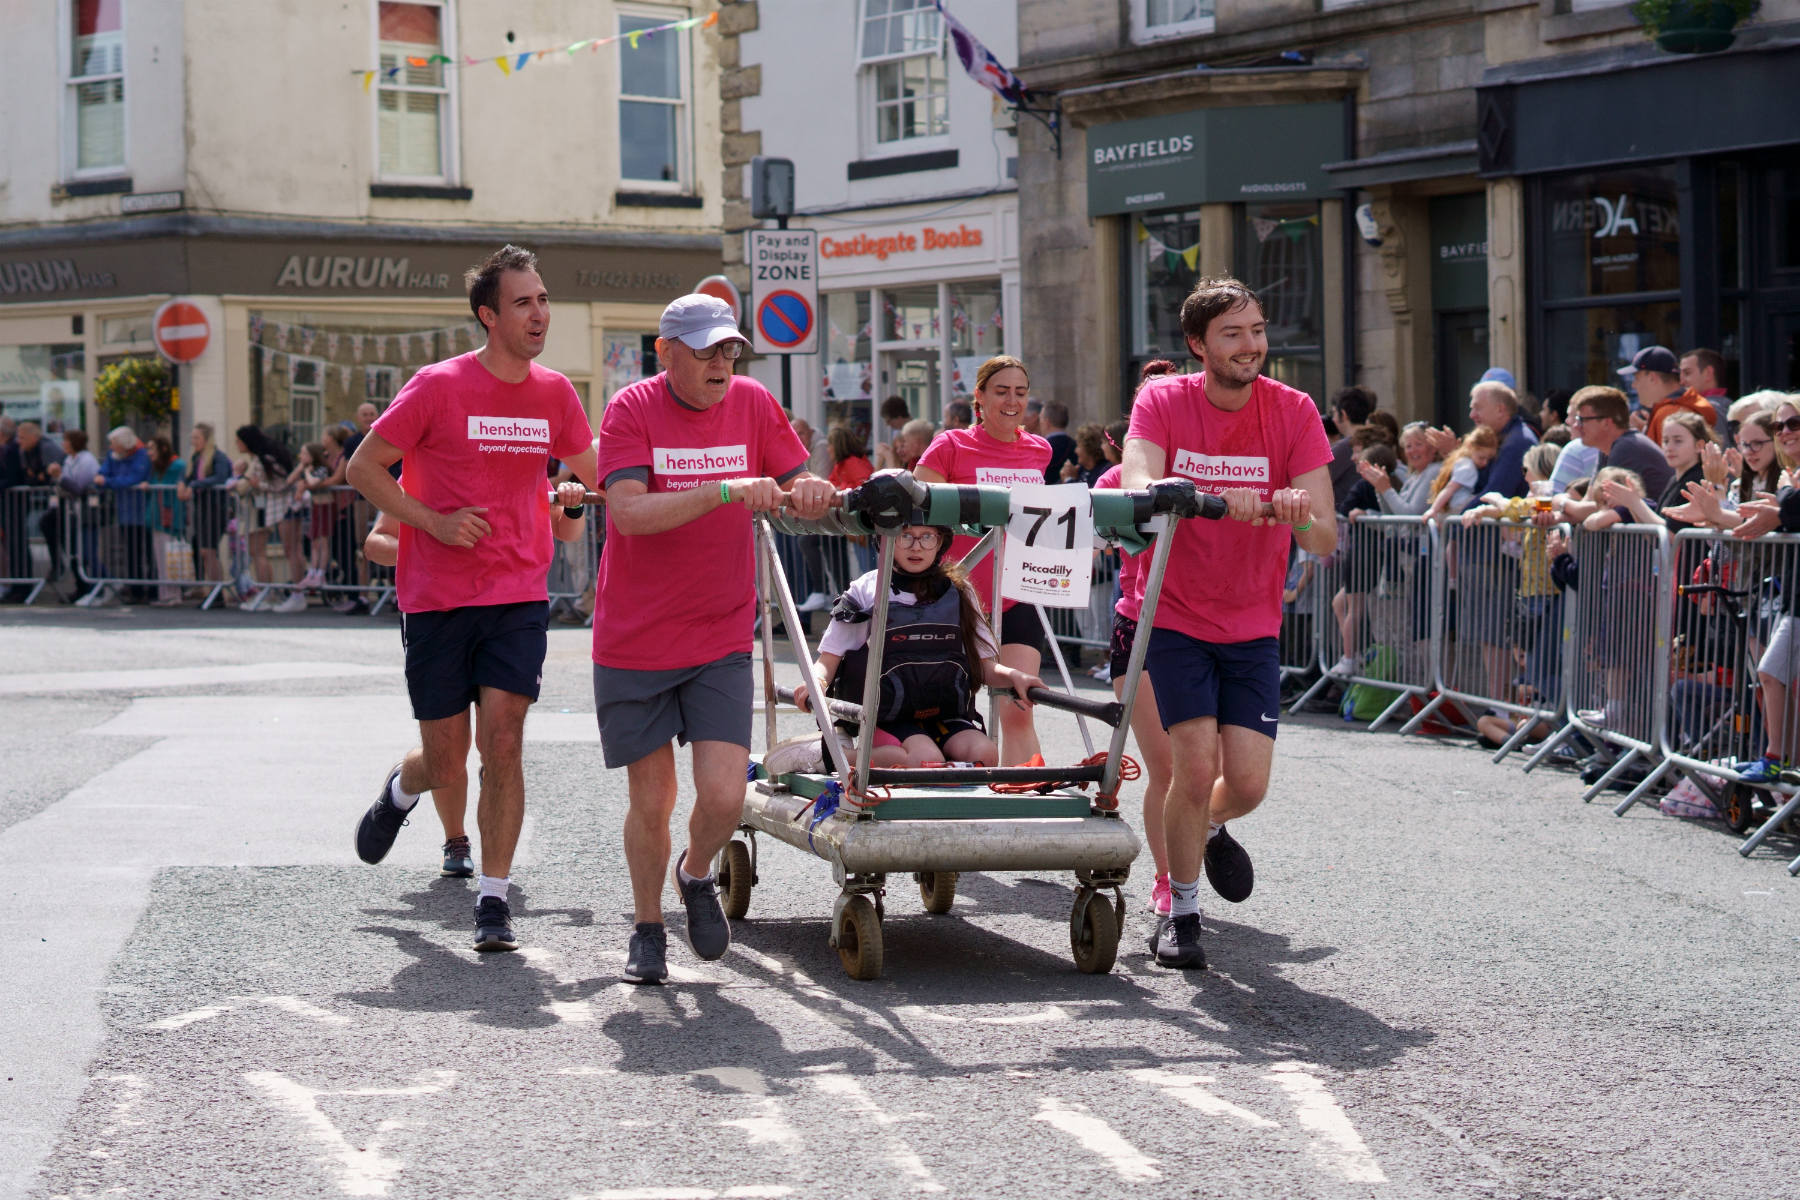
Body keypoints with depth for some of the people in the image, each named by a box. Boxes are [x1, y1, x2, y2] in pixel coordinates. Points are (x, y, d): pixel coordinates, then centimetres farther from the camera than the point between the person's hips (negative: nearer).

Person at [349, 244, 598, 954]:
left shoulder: (554, 395, 4)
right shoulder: (438, 387, -8)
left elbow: (588, 475, 22)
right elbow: (363, 468, -3)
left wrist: (572, 506, 1)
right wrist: (434, 521, -13)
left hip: (518, 599, 2)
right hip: (437, 600, -2)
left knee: (503, 743, -10)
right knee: (445, 767, 5)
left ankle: (494, 898, -1)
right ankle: (399, 791, 41)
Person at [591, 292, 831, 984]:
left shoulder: (752, 404, 1)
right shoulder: (632, 409, -10)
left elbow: (801, 489, 6)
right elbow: (630, 512, -23)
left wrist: (811, 492, -19)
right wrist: (726, 491, -32)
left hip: (721, 643, 2)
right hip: (634, 644, -2)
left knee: (724, 796, -10)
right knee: (652, 802, 5)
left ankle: (696, 876, 24)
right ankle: (647, 930, 28)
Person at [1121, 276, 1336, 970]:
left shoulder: (1292, 413, -8)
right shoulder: (1163, 402, -9)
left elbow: (1325, 541, -12)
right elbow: (1137, 491, -27)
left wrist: (1298, 514, -36)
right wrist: (1216, 497, -45)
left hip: (1253, 626, 2)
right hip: (1174, 618, -2)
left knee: (1248, 783, -5)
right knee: (1196, 765, -15)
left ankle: (1211, 828, 32)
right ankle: (1180, 910, 7)